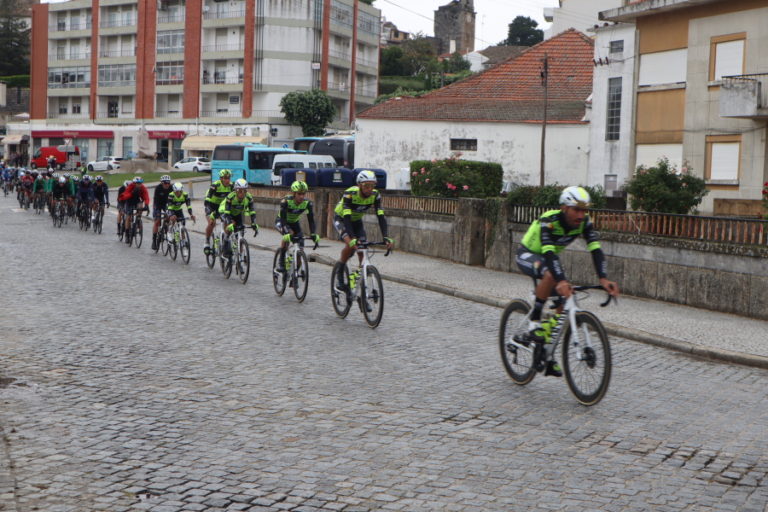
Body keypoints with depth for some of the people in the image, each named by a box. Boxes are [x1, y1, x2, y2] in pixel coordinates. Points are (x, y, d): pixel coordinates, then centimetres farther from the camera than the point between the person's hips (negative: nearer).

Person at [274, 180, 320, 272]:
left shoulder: (307, 203, -24)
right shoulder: (286, 201, -33)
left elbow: (311, 219, -24)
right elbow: (283, 218, -40)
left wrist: (313, 234, -39)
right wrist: (287, 233, -54)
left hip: (294, 223, 4)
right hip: (281, 221, -4)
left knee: (300, 245, -14)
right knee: (288, 235, -35)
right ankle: (281, 261, -23)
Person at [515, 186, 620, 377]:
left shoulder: (584, 222, -18)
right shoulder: (549, 221, -34)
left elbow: (595, 250, -27)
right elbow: (549, 253, -46)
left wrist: (603, 279, -43)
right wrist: (562, 281, -61)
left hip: (549, 258, 6)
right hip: (527, 255, -6)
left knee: (564, 299, -7)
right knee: (550, 275, -39)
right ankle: (534, 321, -22)